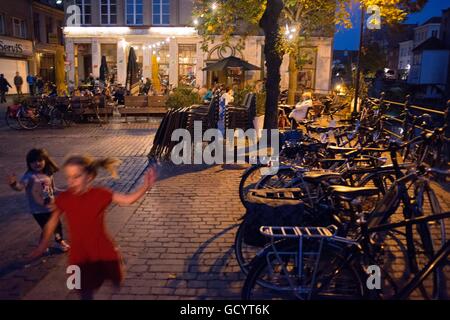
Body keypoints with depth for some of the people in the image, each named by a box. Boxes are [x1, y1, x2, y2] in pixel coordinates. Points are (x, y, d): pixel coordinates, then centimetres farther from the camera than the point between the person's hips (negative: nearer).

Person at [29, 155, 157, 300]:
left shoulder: (100, 194, -14)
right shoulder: (63, 198, -11)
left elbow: (129, 199, -15)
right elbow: (52, 221, 5)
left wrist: (145, 186, -31)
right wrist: (43, 244, 14)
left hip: (103, 251, 0)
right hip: (79, 256, 0)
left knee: (116, 282, 21)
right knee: (86, 292, 11)